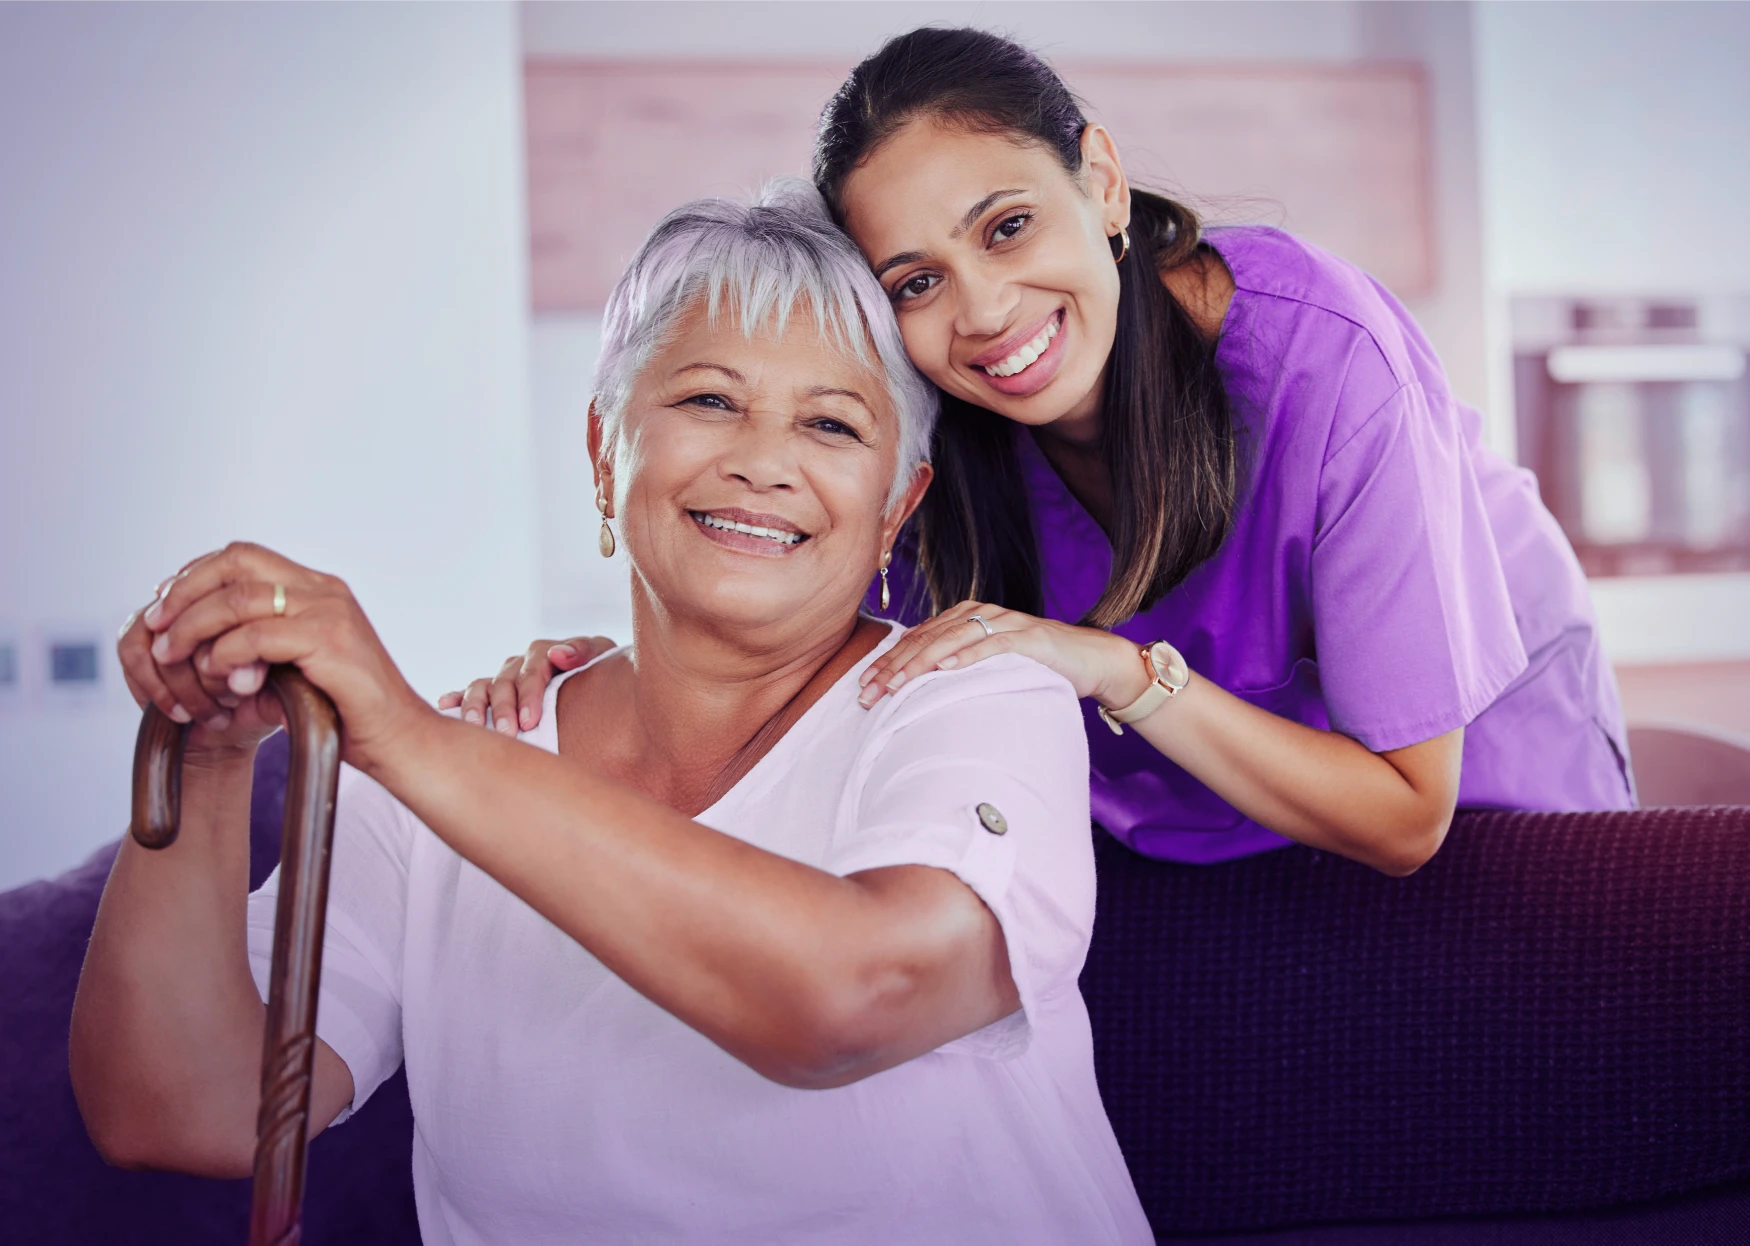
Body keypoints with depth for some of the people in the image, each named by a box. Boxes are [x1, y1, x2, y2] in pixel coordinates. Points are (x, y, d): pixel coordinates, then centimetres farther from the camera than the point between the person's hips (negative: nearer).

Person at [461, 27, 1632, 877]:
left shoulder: (1326, 363, -36)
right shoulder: (925, 424, -23)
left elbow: (1406, 821, -30)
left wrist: (1119, 668, -41)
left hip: (1466, 740, -2)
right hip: (1180, 803, 3)